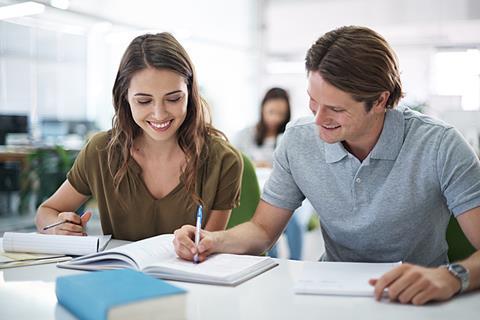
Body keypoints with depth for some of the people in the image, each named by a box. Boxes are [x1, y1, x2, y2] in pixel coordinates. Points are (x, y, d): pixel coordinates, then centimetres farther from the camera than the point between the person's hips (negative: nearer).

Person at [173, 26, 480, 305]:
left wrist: (452, 277, -40)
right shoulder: (299, 141, -5)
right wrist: (215, 240, -17)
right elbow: (263, 230, 3)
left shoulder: (438, 147, -16)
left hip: (418, 301, 0)